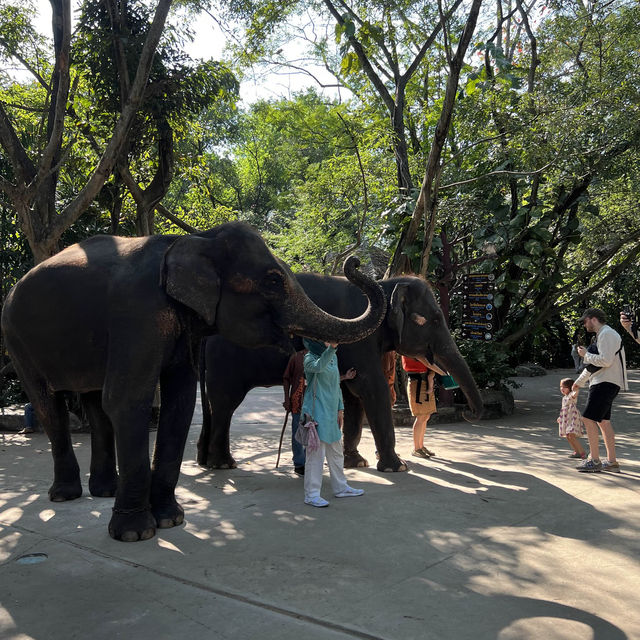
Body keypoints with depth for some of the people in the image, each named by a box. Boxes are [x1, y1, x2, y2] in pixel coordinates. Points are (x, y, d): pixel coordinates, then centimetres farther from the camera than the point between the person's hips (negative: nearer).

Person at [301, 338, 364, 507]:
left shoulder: (333, 357, 13)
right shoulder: (310, 358, -11)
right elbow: (318, 366, -36)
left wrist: (340, 409, 17)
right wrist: (331, 348, -49)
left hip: (331, 412, 8)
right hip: (316, 412, -8)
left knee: (336, 452, 16)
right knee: (316, 452, -5)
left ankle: (340, 488, 30)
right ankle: (311, 494, 2)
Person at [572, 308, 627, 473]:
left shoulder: (607, 334, -11)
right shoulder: (602, 335, 22)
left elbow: (605, 361, -24)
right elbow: (593, 365, 31)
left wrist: (586, 354, -10)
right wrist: (579, 382, 35)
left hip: (606, 383, -11)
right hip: (602, 384, 11)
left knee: (588, 418, -13)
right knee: (603, 421, 11)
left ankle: (594, 460, -11)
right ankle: (612, 462, 15)